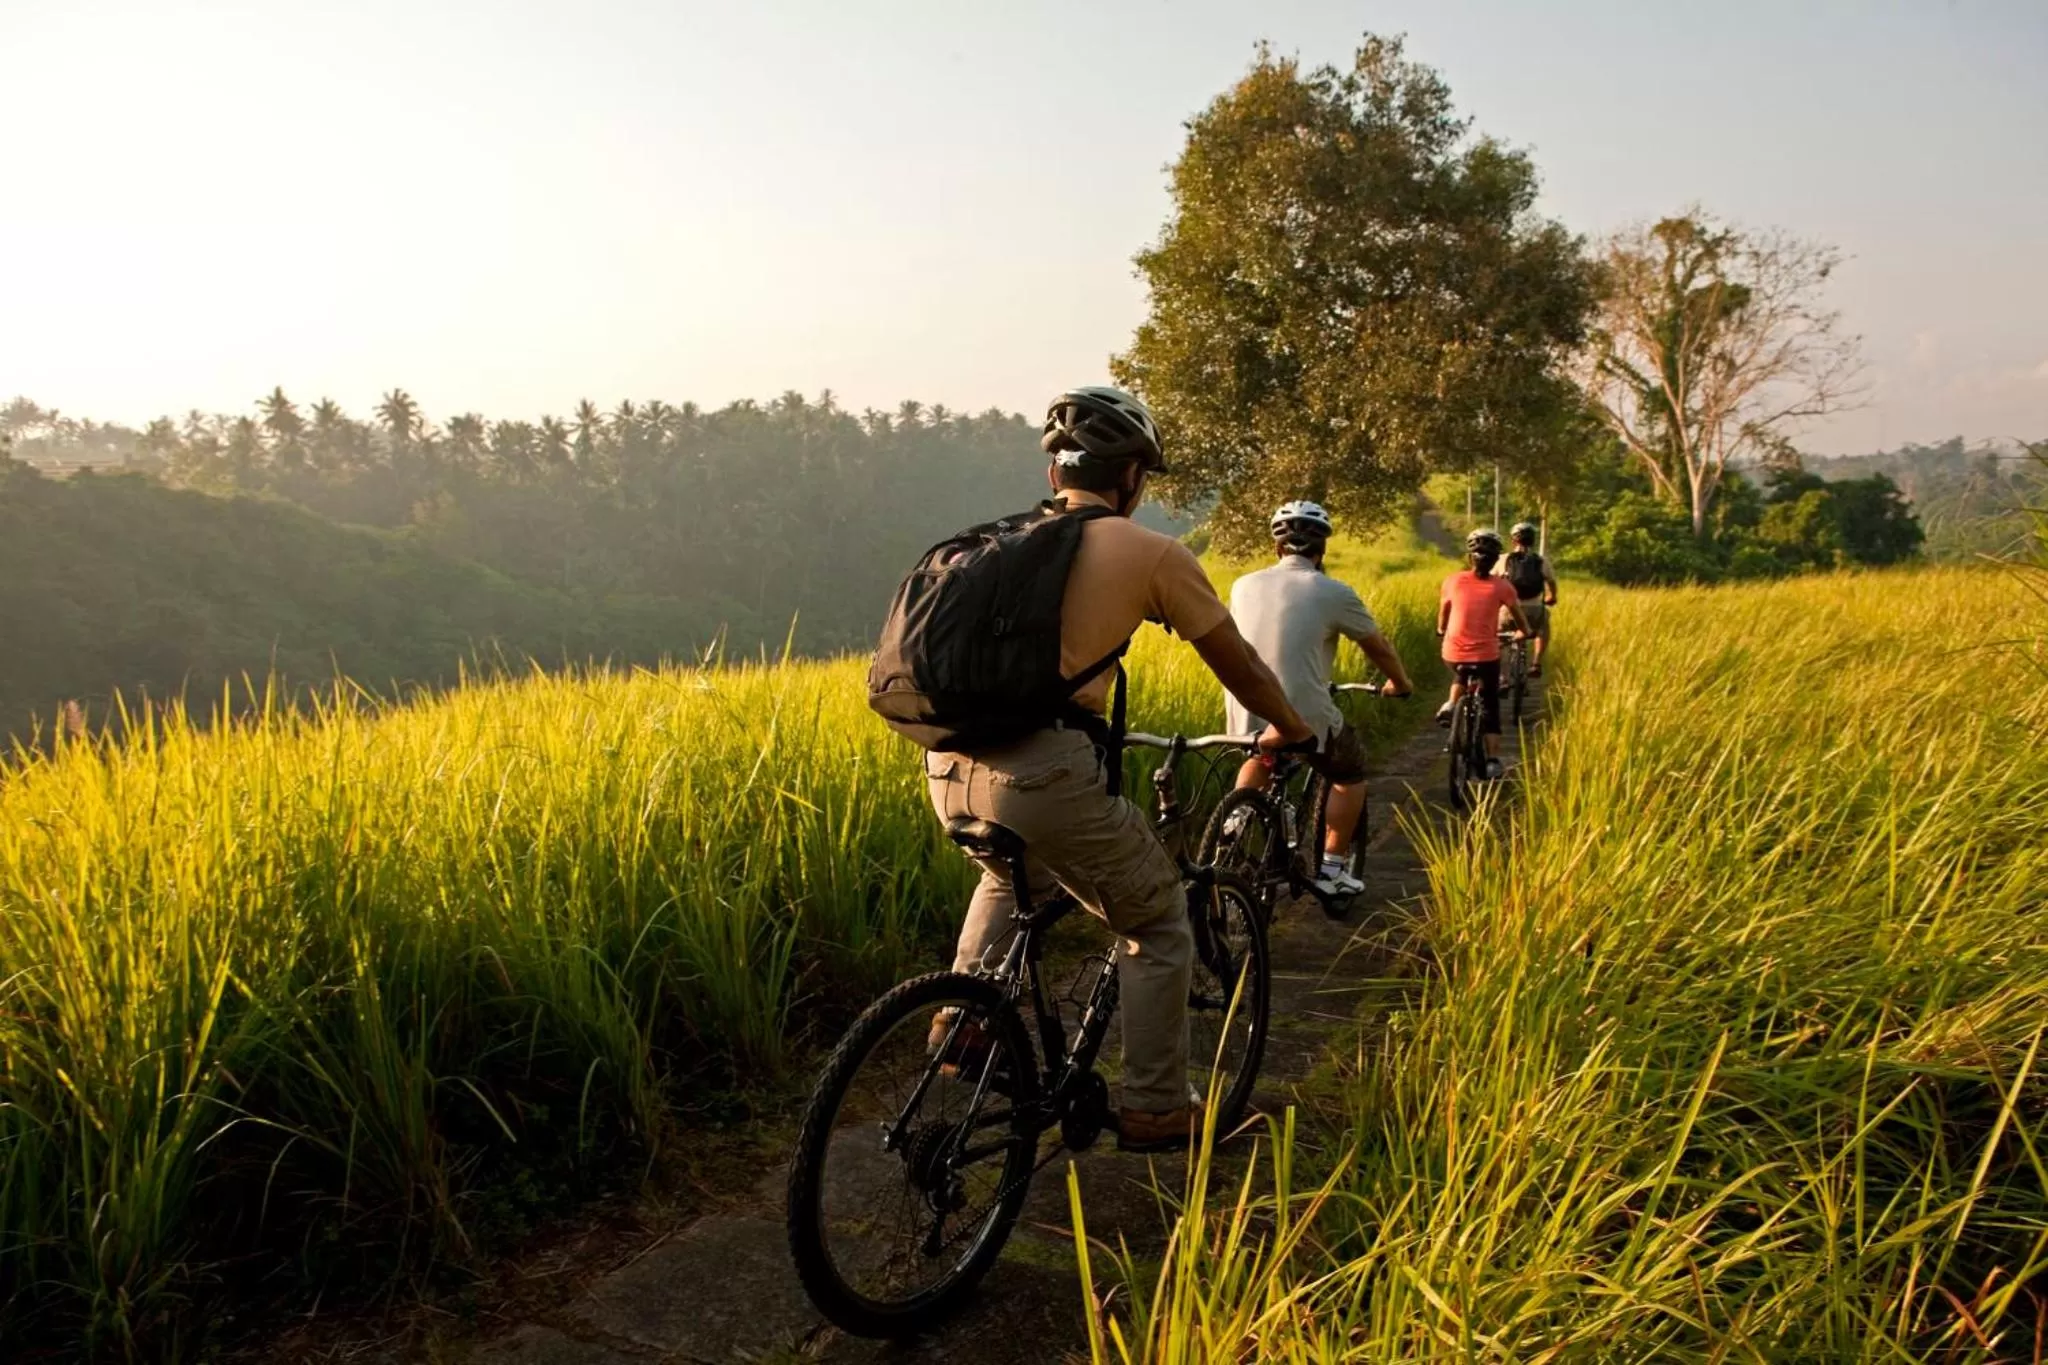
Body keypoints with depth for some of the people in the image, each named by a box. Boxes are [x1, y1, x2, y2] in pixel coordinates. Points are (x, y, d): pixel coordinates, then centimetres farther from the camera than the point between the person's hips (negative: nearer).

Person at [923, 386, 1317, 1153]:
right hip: (1044, 773, -6)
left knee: (1010, 873, 38)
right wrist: (1292, 732, 30)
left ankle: (962, 1020, 32)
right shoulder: (1153, 554, 3)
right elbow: (1237, 664, 12)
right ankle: (1155, 1109, 21)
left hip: (951, 766, 6)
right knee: (1159, 922, 16)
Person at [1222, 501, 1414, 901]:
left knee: (1257, 761, 37)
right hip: (1303, 716, -4)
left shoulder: (1243, 586, 8)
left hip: (1246, 712, 5)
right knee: (1350, 771, 23)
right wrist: (1400, 683, 30)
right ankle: (1332, 870, 22)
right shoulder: (1333, 593, -4)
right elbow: (1379, 647, 9)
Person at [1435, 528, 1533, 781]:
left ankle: (1450, 706, 16)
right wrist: (1526, 632, 31)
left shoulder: (1452, 581, -2)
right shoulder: (1502, 587, -4)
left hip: (1454, 653, 2)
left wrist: (1441, 631, 33)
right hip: (1486, 655, -1)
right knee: (1489, 707, 12)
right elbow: (1518, 616, 10)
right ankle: (1493, 760, 4)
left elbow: (1443, 613, 13)